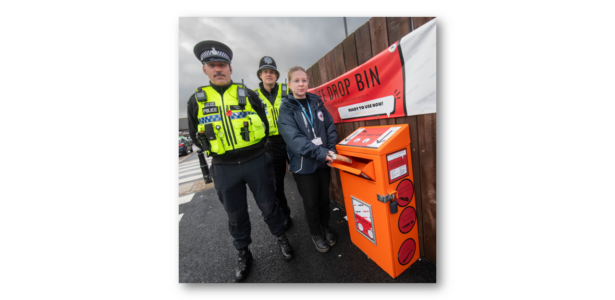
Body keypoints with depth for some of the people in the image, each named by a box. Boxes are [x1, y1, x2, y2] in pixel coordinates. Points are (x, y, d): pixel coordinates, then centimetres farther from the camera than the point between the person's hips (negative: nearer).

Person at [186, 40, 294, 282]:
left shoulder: (248, 95, 3)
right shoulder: (196, 100, 7)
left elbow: (264, 125, 6)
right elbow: (195, 135, 13)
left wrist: (254, 149, 2)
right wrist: (217, 152, 6)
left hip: (256, 162, -1)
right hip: (223, 169, 2)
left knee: (268, 205, 11)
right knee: (235, 214, 17)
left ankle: (281, 238, 40)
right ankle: (243, 253, 42)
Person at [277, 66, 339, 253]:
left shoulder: (316, 102, 7)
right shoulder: (286, 108, -7)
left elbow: (330, 127, 5)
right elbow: (294, 139, -20)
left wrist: (331, 150, -9)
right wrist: (321, 152, -28)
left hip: (324, 161, 4)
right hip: (303, 165, -3)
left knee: (324, 198, 19)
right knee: (311, 203, 14)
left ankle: (325, 228, 47)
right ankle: (316, 234, 42)